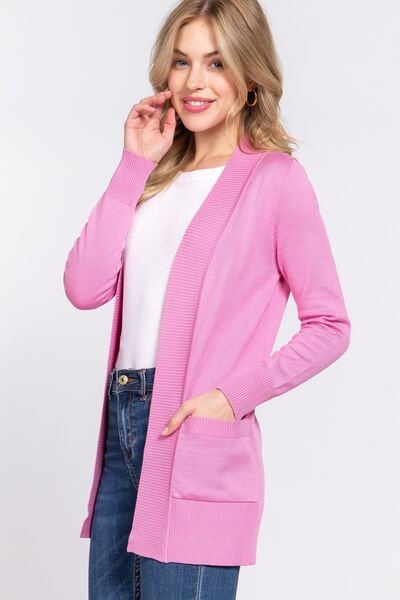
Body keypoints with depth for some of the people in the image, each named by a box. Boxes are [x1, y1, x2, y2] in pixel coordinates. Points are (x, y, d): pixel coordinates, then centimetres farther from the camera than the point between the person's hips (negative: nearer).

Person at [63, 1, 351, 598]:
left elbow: (329, 325, -4)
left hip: (197, 436, -6)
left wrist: (235, 395, -15)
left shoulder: (274, 178, -4)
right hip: (122, 426, 6)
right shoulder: (159, 176, 14)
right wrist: (134, 165, 2)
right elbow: (85, 287, 2)